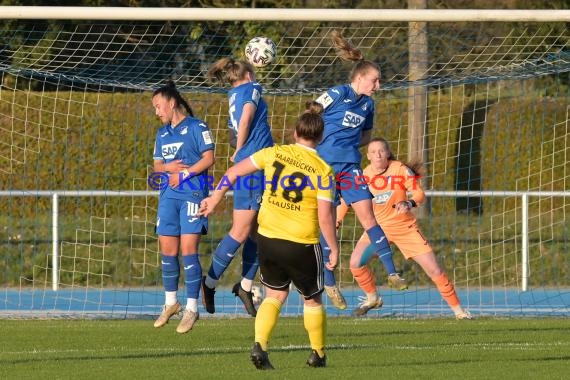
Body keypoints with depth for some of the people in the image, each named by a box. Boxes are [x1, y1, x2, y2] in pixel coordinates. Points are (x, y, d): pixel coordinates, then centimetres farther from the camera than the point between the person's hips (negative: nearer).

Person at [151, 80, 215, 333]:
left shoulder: (196, 128, -2)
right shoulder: (162, 134, 19)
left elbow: (208, 158, -8)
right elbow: (157, 165, 20)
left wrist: (184, 174, -13)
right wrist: (167, 167, -3)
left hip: (192, 194, -7)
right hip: (168, 196, 7)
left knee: (188, 250, -10)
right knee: (167, 250, 5)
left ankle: (192, 308, -6)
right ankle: (170, 303, 19)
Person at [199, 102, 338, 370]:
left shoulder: (274, 154, -1)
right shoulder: (323, 169, -11)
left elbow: (234, 171, 5)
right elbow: (325, 217, -13)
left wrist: (215, 197, 19)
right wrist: (334, 249, -2)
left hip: (268, 237, 3)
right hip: (302, 244, -3)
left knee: (275, 295, 18)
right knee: (312, 299, 19)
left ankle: (259, 345, -2)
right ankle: (318, 355, 28)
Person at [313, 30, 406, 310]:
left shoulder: (367, 104, 9)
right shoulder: (336, 95, -10)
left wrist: (350, 144, 3)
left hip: (350, 166, 5)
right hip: (324, 164, -5)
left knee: (367, 216, -3)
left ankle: (392, 273, -4)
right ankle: (329, 283, 6)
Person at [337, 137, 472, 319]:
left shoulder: (400, 169, -15)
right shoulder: (363, 175, -9)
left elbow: (419, 194, -17)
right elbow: (345, 201, 4)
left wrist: (409, 203, -39)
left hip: (405, 227, -2)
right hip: (377, 227, 2)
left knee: (433, 269, -6)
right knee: (356, 263, -17)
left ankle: (458, 309, 8)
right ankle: (372, 299, 10)